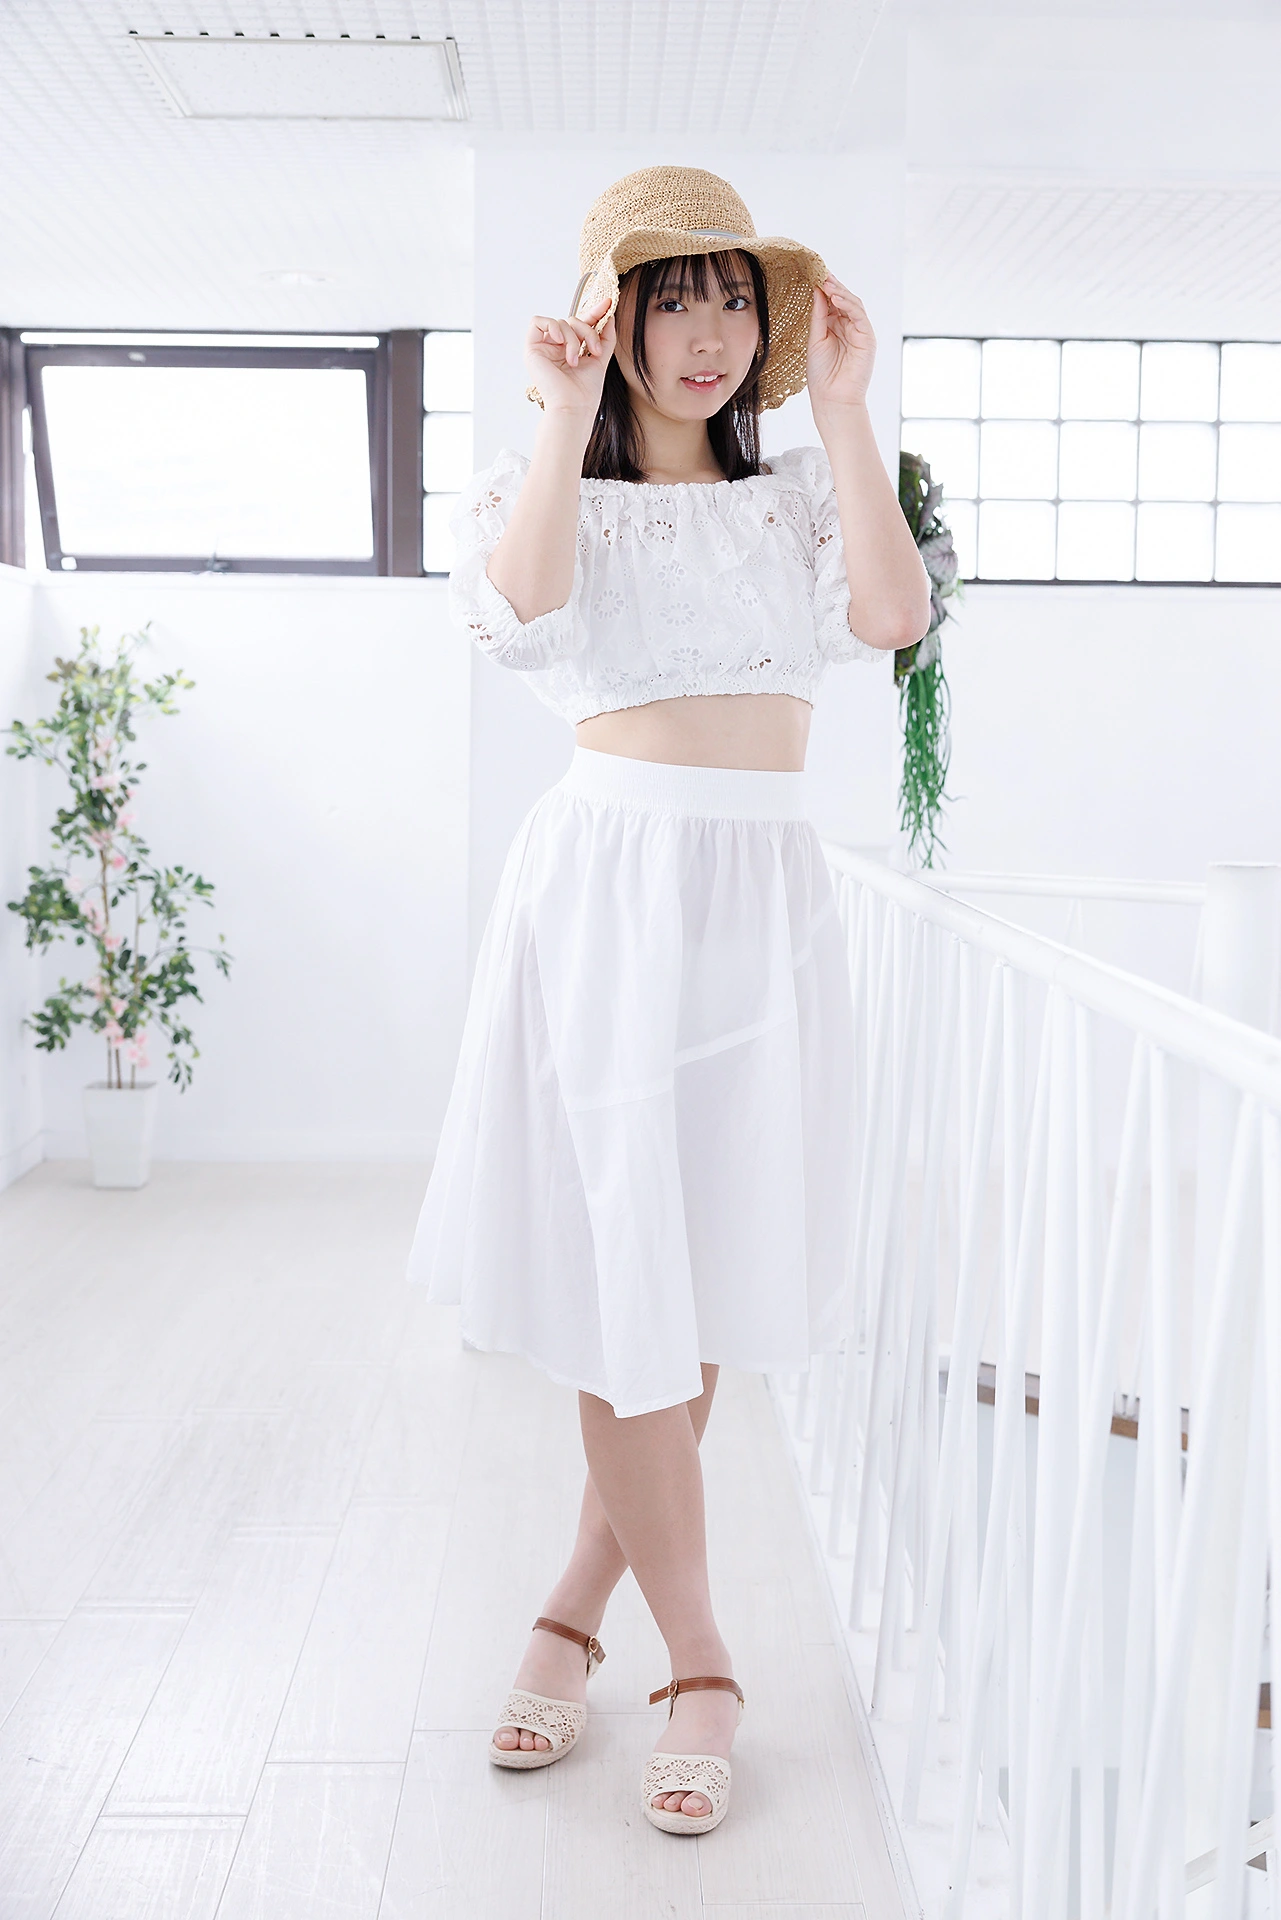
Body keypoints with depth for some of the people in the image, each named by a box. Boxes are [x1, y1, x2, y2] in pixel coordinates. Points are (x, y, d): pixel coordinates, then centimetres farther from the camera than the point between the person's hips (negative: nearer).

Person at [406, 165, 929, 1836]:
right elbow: (526, 600, -15)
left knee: (713, 1287, 5)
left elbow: (894, 616, -5)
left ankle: (577, 1610, 24)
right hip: (610, 884, -3)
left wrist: (844, 404, -1)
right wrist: (570, 414, -8)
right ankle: (698, 1664, 12)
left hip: (770, 897, 3)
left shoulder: (797, 496, 17)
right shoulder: (539, 486, 10)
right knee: (628, 1290, -4)